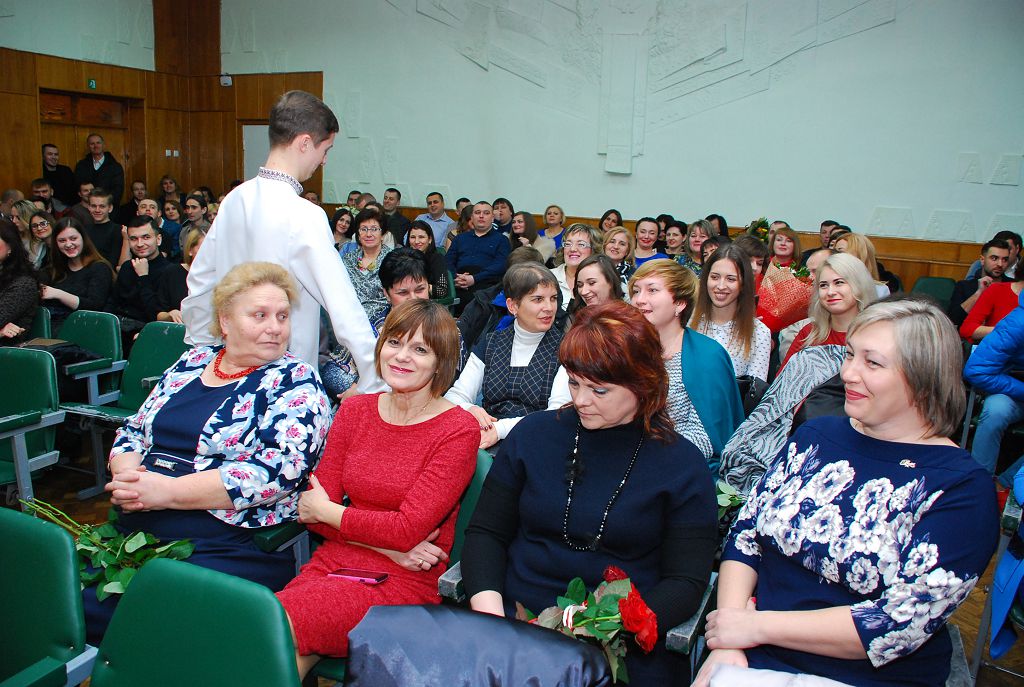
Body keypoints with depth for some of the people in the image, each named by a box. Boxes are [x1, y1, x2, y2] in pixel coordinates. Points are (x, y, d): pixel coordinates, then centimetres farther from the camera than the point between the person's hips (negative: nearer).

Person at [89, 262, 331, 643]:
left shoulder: (296, 382, -3)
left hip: (230, 548, -5)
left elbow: (278, 471, -16)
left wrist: (166, 490, -16)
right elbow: (134, 430, 19)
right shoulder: (192, 362, 15)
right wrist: (127, 476, -4)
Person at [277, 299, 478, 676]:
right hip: (333, 563, 4)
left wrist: (326, 511, -1)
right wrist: (386, 545, -10)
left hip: (404, 582, -4)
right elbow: (314, 511, 5)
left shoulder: (458, 430, -7)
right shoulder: (354, 410, 8)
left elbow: (408, 529, -13)